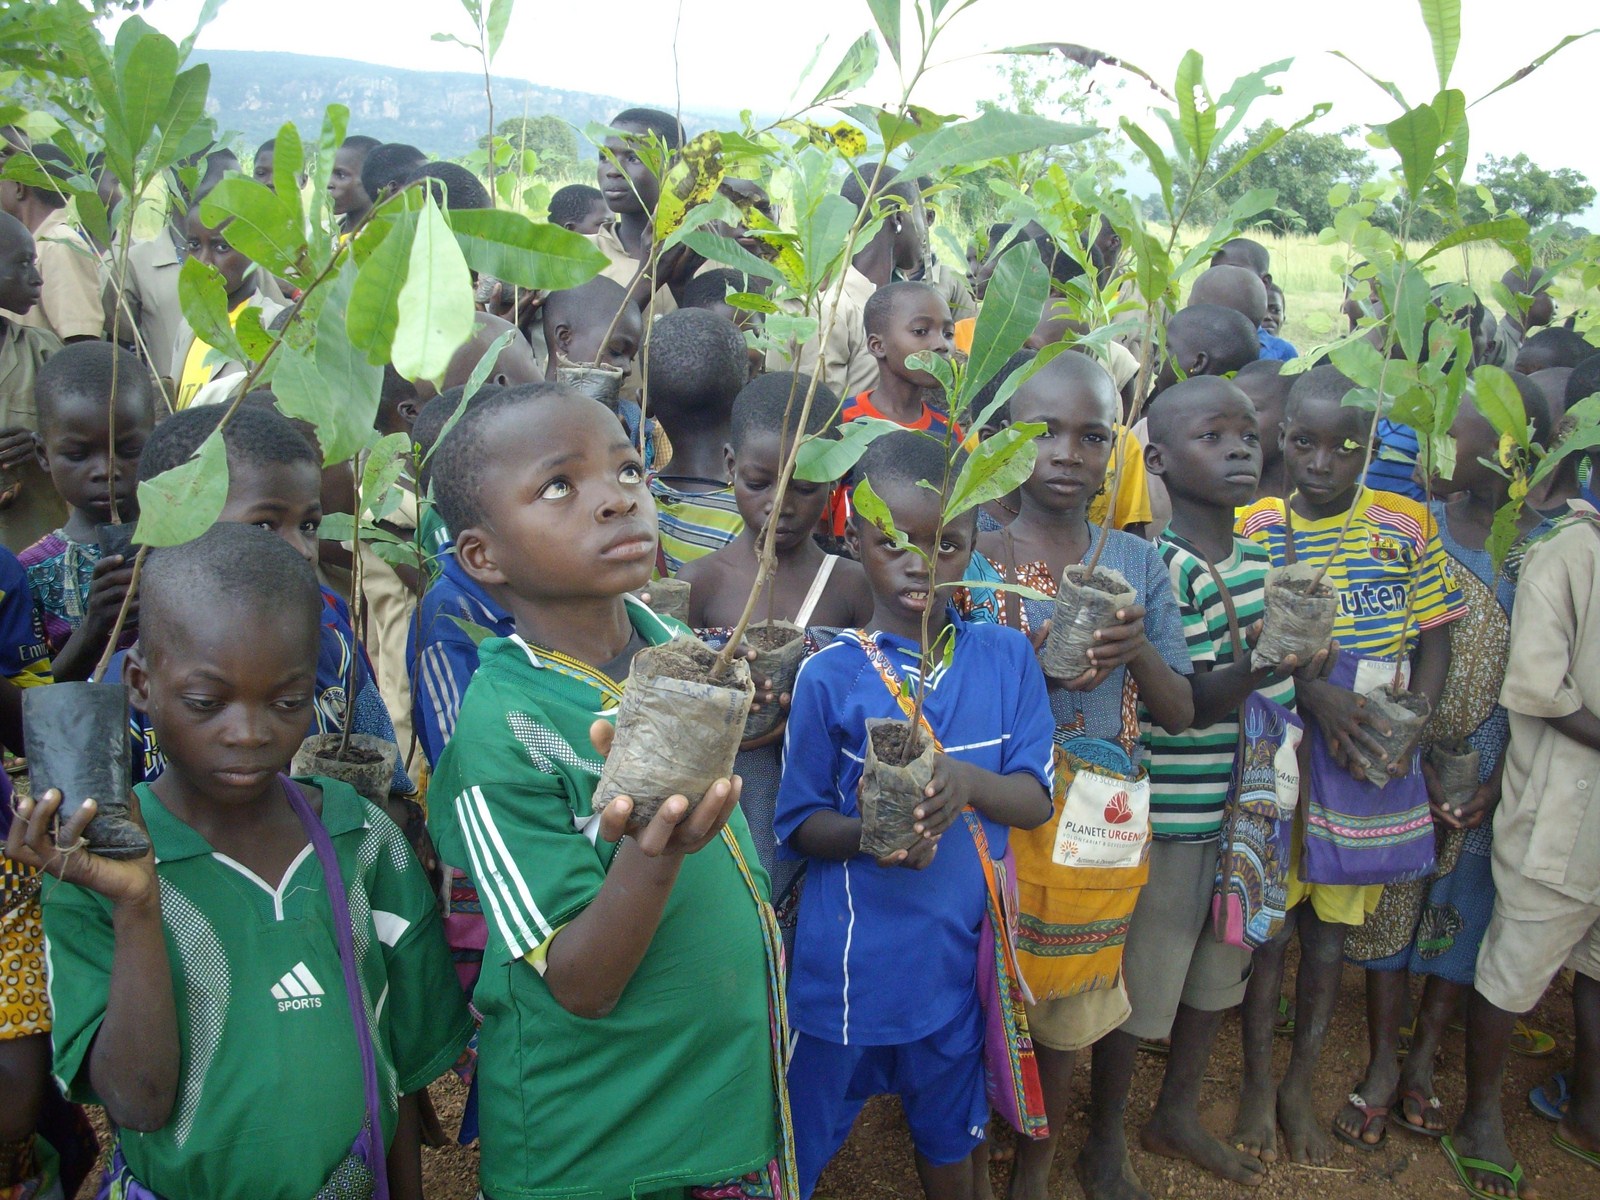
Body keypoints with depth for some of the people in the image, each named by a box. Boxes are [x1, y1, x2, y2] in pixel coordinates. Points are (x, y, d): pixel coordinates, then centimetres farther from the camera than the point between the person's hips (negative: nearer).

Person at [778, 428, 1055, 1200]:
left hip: (962, 950, 3)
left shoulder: (1006, 658, -5)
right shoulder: (828, 675, -12)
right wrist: (868, 834, -27)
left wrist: (965, 778, -25)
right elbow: (799, 825, -6)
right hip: (849, 956, -2)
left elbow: (1035, 800, -5)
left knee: (951, 1133, 24)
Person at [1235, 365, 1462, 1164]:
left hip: (1372, 758, 2)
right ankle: (1257, 1083, 25)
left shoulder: (1406, 526, 1)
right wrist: (1317, 696, -22)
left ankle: (1300, 1085, 29)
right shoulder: (1255, 528, -4)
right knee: (1268, 917, 7)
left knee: (1331, 924, 12)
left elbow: (1434, 639, 5)